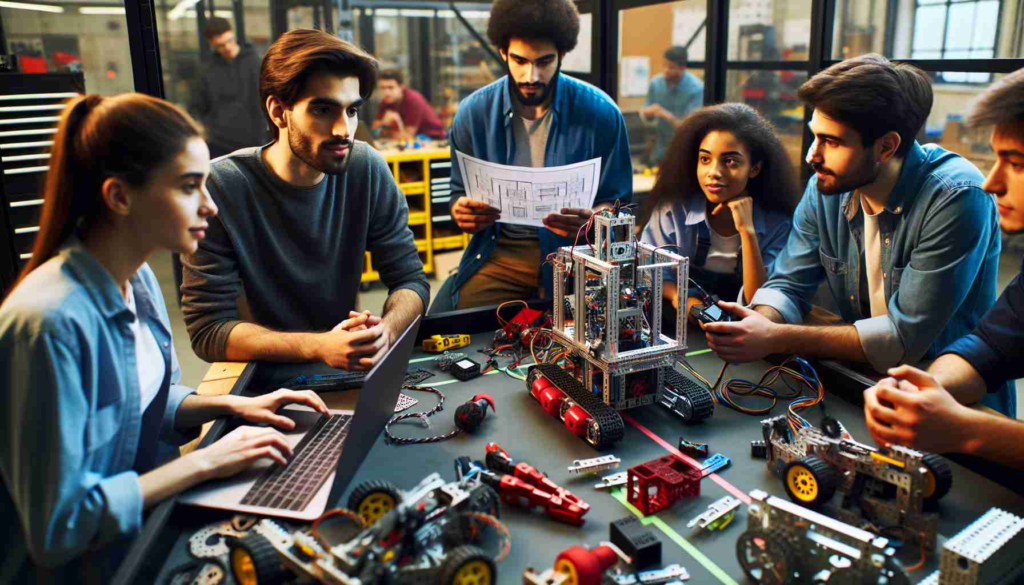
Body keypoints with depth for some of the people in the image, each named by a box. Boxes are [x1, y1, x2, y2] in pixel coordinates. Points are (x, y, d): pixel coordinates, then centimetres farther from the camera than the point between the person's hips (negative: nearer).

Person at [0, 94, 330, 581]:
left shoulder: (138, 280, -2)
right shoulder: (49, 323, -29)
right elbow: (57, 526, -25)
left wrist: (232, 405, -3)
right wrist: (203, 462, -22)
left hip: (143, 527, 8)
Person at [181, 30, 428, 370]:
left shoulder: (368, 170, -8)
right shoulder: (221, 187, -16)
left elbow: (411, 279, -2)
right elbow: (208, 329, -16)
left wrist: (385, 330, -24)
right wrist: (319, 347, -30)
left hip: (346, 373, 3)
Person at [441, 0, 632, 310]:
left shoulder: (600, 113, -7)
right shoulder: (473, 112, -2)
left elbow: (617, 201, 1)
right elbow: (460, 194, 9)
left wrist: (591, 218, -23)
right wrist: (462, 213, -16)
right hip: (499, 252, 2)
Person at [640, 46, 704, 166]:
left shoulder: (696, 88, -18)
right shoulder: (656, 83, -6)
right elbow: (646, 117, 3)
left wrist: (667, 115, -35)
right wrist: (647, 112, -21)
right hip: (661, 148, 4)